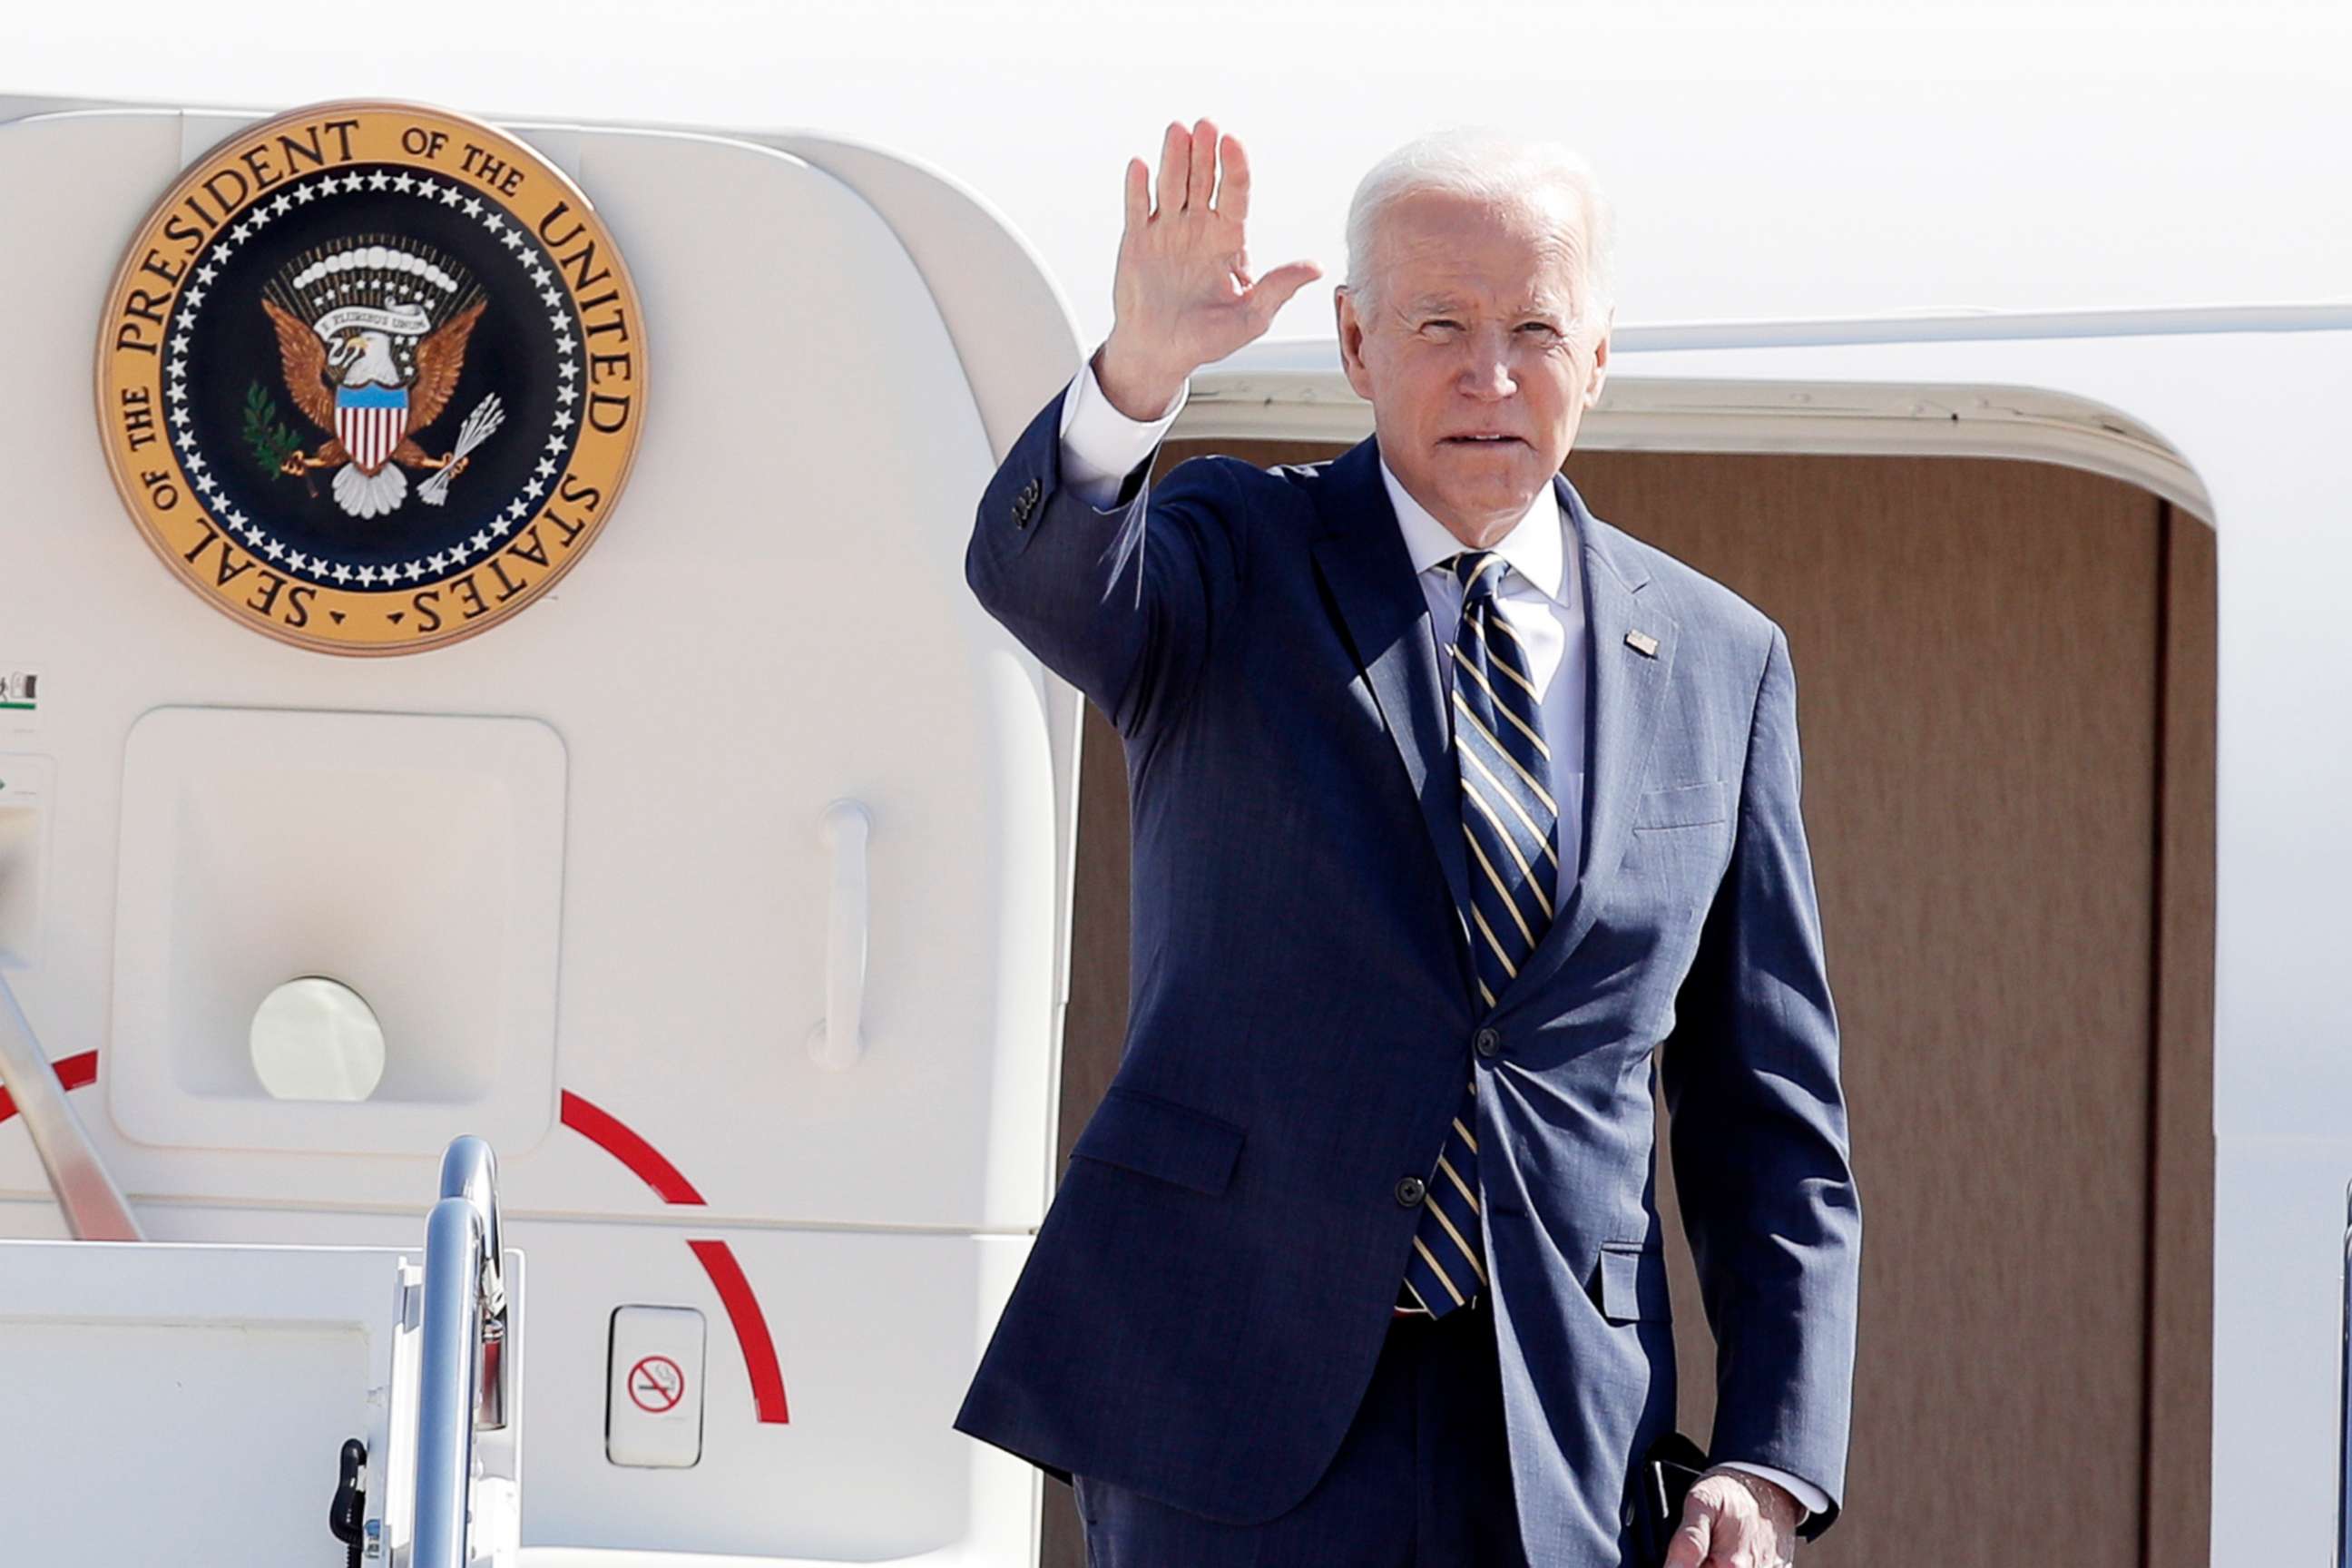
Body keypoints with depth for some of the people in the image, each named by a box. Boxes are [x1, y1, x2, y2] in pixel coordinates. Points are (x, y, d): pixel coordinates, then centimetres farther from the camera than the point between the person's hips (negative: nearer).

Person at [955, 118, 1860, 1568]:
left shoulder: (1718, 662, 10)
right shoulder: (1234, 564, 4)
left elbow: (1770, 1120, 10)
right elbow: (1034, 571, -21)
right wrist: (1142, 371, -42)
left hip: (1563, 1449, 2)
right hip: (1233, 1405, -2)